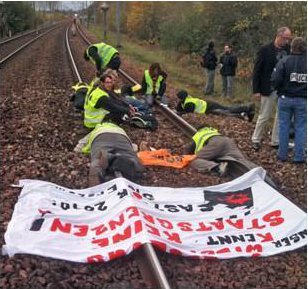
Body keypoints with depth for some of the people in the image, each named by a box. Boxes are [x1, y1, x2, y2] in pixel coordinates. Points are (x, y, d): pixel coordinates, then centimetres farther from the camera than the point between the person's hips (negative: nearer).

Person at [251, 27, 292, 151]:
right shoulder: (265, 50, -8)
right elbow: (257, 71, -6)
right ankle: (256, 140, 21)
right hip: (269, 89, -4)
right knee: (264, 116, 5)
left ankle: (276, 141, 20)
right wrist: (256, 90, -10)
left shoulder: (288, 50, 2)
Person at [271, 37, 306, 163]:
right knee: (300, 127, 8)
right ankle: (298, 157, 11)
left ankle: (282, 154, 16)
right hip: (303, 100, 1)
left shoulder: (284, 61, -11)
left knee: (284, 126, 10)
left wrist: (280, 90, 4)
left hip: (285, 98, -1)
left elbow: (276, 80, -15)